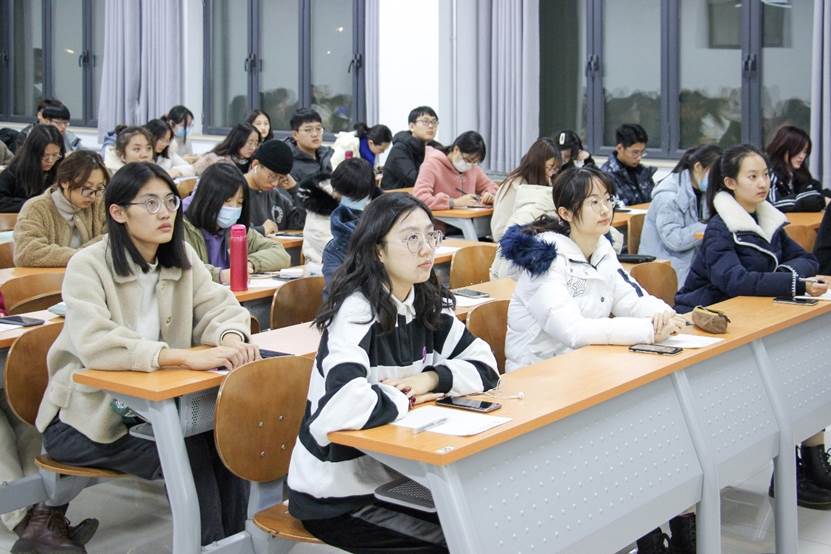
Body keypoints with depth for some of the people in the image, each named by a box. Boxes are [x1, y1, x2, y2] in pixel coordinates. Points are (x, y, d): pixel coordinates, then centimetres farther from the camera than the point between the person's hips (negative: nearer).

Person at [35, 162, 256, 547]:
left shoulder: (182, 257, 0)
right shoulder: (88, 266, -19)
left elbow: (218, 306, 0)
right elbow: (96, 345, -33)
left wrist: (231, 338, -26)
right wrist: (188, 358, -42)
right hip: (87, 416, -5)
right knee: (188, 454, -24)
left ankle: (230, 541, -1)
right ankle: (208, 543, -6)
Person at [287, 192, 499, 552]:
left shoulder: (428, 305, 1)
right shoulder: (357, 312, -22)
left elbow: (485, 365, 4)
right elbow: (341, 408, -36)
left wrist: (430, 379, -14)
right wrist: (407, 398, -19)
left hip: (392, 476, 7)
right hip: (337, 495, -7)